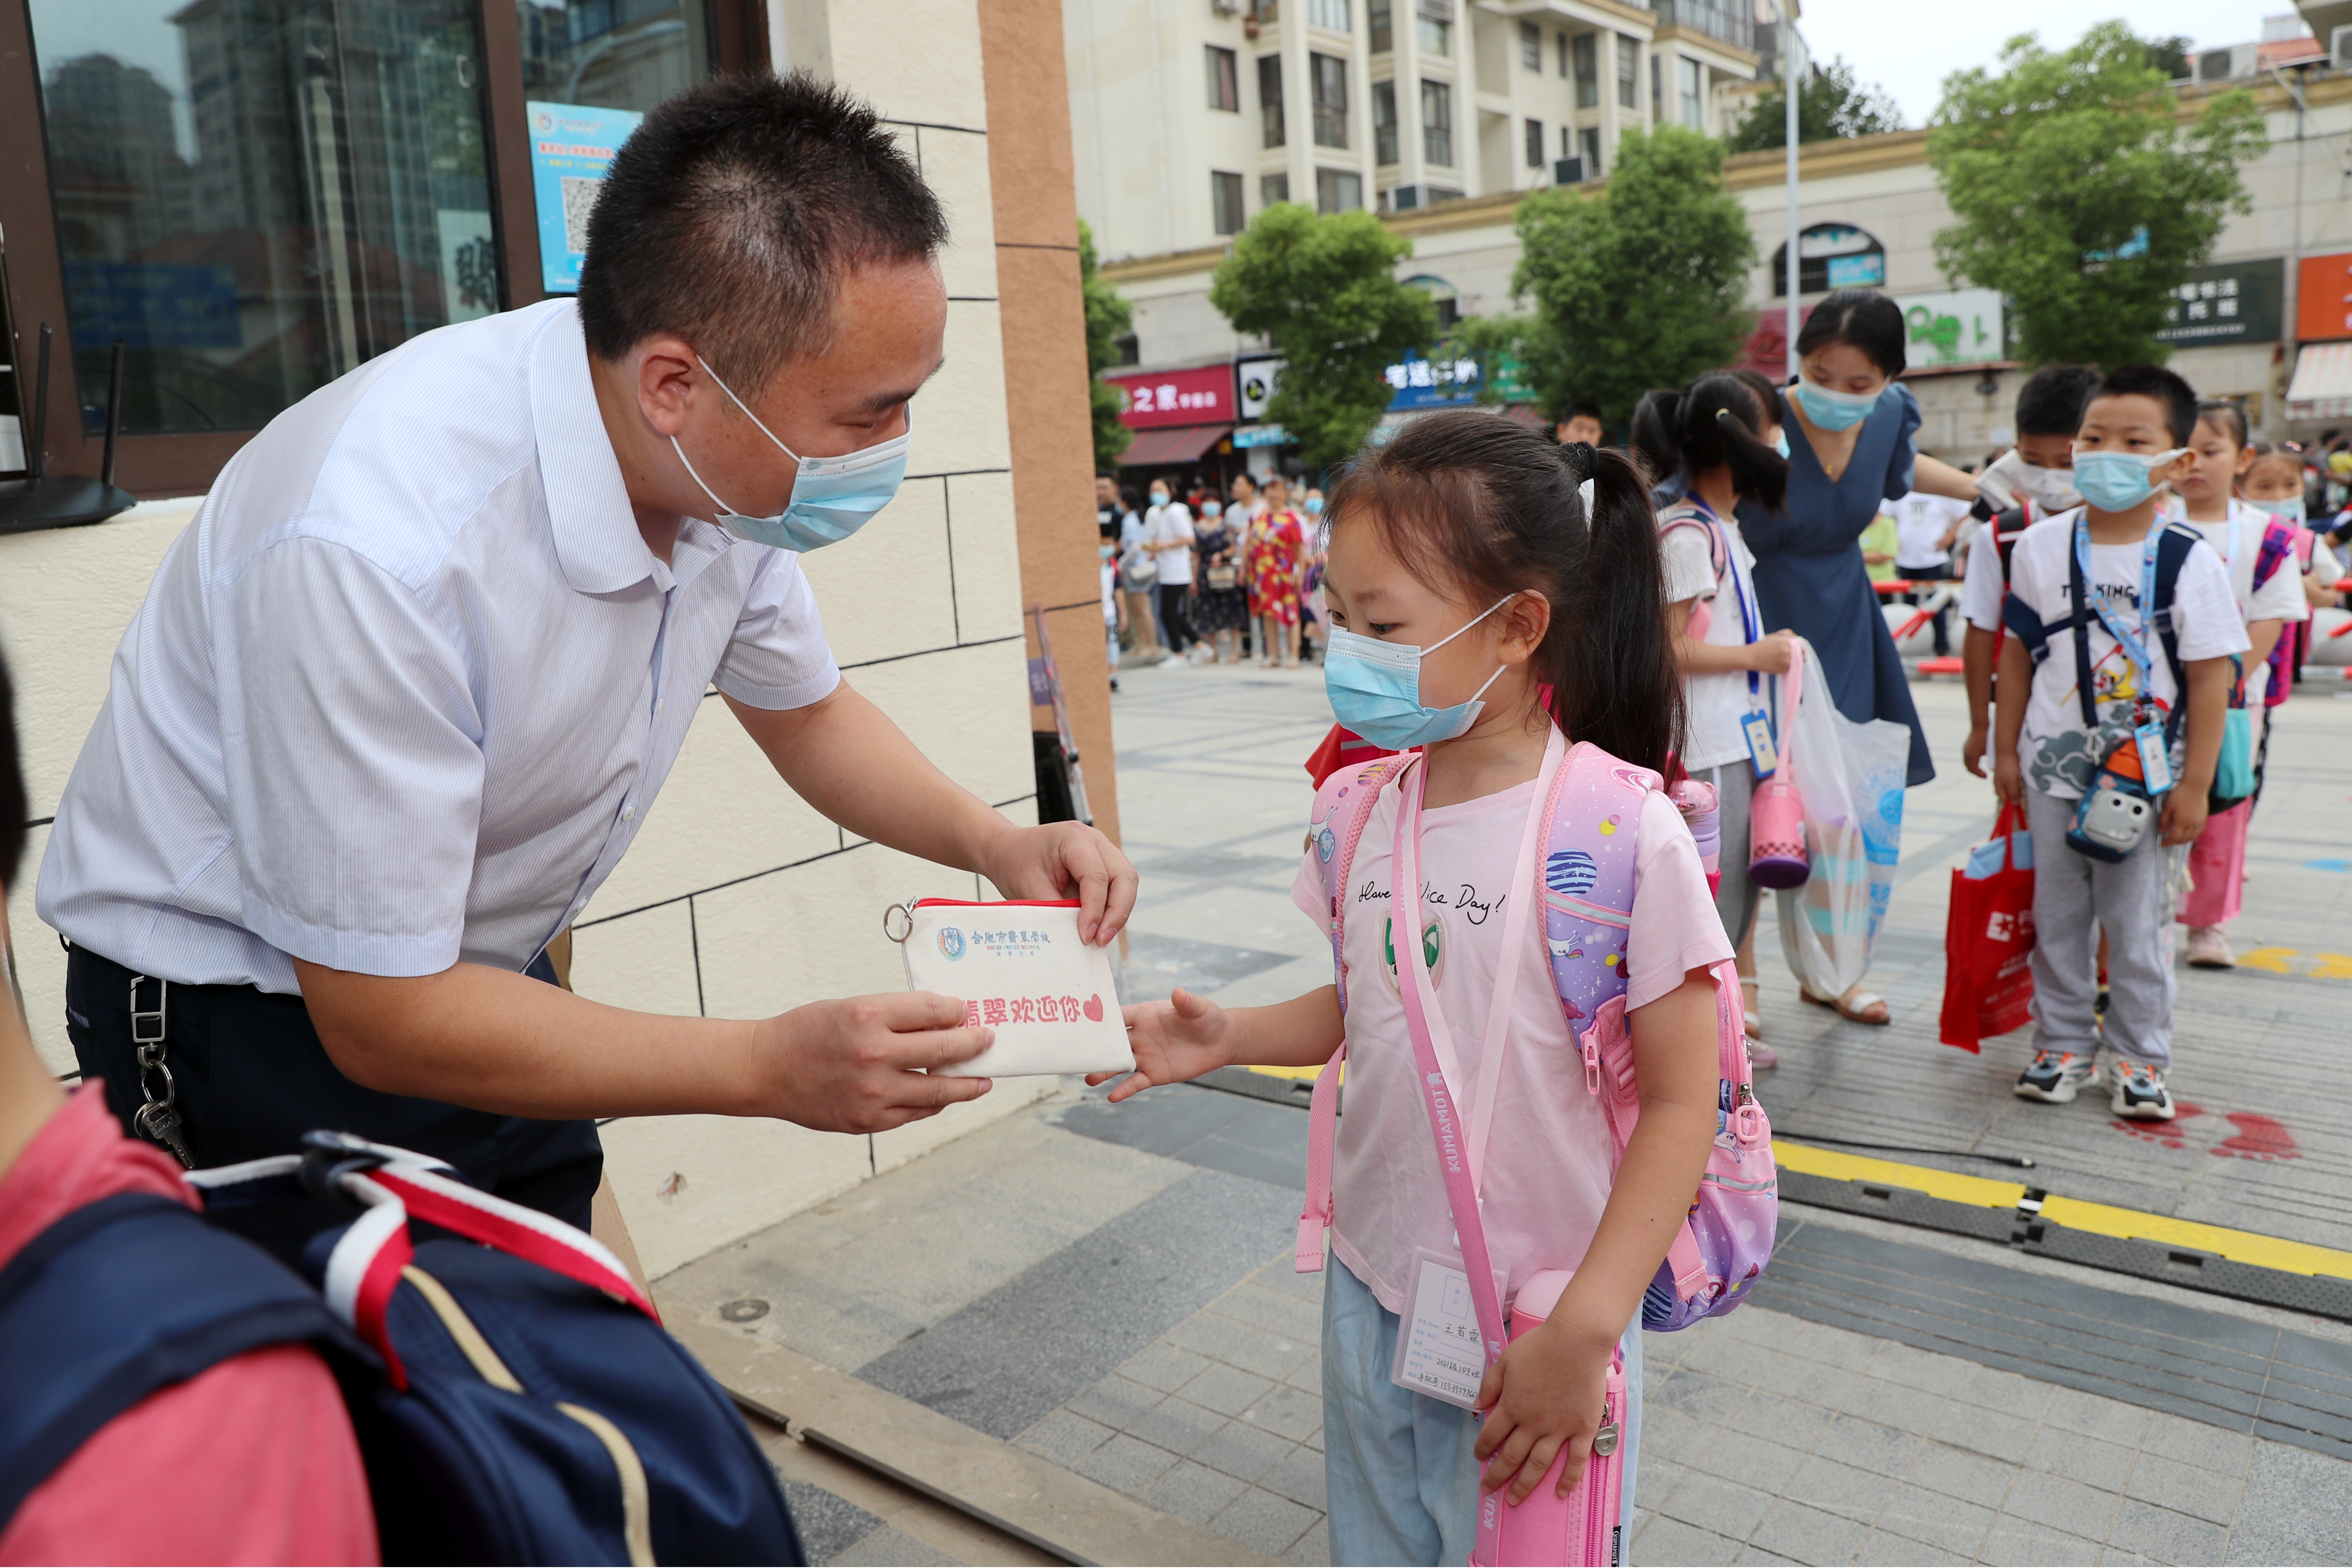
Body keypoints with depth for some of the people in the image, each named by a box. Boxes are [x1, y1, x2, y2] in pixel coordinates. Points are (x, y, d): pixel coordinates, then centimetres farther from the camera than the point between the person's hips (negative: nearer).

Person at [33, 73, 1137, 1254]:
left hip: (478, 975, 6)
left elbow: (803, 711, 7)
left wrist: (992, 841, -10)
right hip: (249, 1016, -6)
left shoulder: (727, 468, -12)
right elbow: (381, 1017, -27)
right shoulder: (376, 541, -35)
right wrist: (771, 1069, -27)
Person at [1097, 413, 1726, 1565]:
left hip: (1537, 1324, -5)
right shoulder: (1360, 811, -3)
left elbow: (1681, 1102, -16)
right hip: (1372, 1292, 5)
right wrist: (1229, 1036, -8)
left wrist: (1586, 1330, -18)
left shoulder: (1621, 832, -20)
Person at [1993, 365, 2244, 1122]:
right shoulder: (2040, 547, -1)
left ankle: (2139, 1058, 23)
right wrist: (2007, 749, 6)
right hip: (2053, 771, 2)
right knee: (2057, 917, 12)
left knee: (2138, 924, 8)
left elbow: (2211, 680, -7)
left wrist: (2194, 785, -7)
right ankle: (2063, 1044, 26)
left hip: (2148, 776, -2)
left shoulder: (2191, 561, -9)